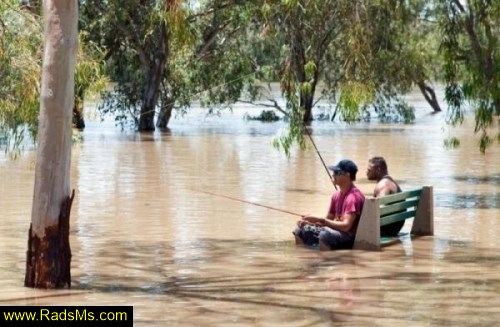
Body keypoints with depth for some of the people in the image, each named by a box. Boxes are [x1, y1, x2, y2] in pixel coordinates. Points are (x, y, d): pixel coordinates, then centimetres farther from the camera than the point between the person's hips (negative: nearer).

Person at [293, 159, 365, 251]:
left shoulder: (353, 197, -19)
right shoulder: (336, 195, 9)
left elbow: (346, 226, -27)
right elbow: (328, 219, 16)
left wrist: (319, 220, -29)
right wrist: (309, 222, -2)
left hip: (352, 238, -10)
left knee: (325, 234, -38)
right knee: (300, 230, 8)